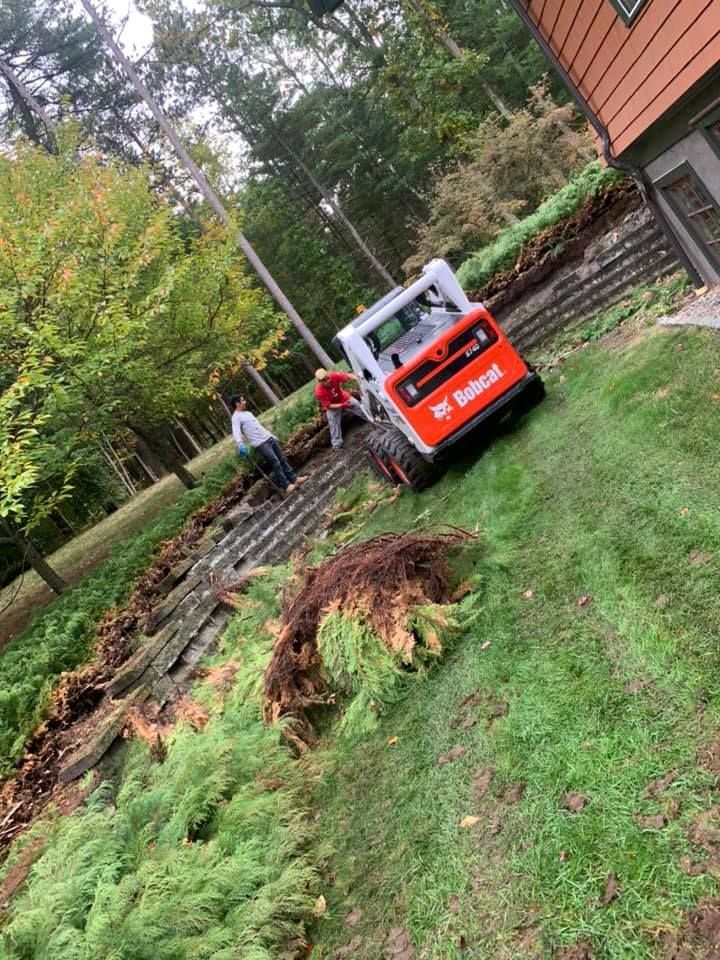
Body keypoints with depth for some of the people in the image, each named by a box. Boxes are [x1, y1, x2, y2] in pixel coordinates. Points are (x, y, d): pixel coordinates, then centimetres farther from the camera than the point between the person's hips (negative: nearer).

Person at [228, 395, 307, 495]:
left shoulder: (247, 413, 18)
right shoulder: (236, 417, -9)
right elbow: (236, 432, -24)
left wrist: (272, 435, 29)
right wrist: (240, 444, -43)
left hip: (269, 438, 8)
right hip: (260, 444, -8)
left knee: (282, 459, 8)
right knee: (276, 463, -11)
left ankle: (294, 478, 14)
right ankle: (286, 485, -6)